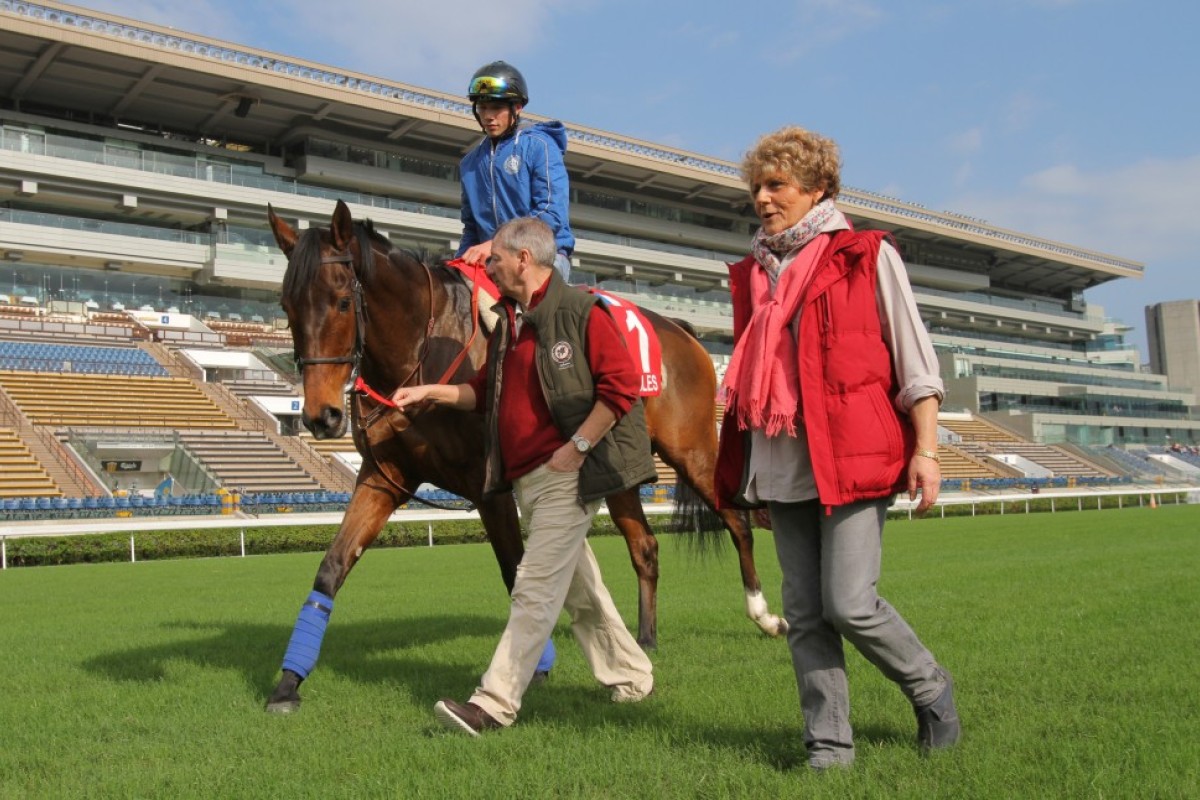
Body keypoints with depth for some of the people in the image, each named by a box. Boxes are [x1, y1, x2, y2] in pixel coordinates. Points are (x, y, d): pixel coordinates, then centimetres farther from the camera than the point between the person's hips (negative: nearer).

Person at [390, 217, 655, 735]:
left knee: (536, 588, -8)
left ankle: (495, 704, -5)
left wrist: (577, 446, -18)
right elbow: (486, 392, 22)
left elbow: (621, 386, -17)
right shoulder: (506, 321, 14)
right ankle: (630, 675, 30)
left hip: (565, 476, -9)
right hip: (524, 477, 9)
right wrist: (431, 393, 10)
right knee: (578, 586, 16)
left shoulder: (581, 313, -11)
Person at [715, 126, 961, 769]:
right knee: (804, 613, 5)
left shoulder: (867, 257, 2)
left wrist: (925, 450, -8)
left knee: (850, 604, -9)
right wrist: (733, 463, 16)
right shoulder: (754, 274, 16)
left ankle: (931, 690, 18)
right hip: (782, 466, 5)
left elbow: (915, 362, 0)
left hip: (852, 456, -5)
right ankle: (828, 745, 16)